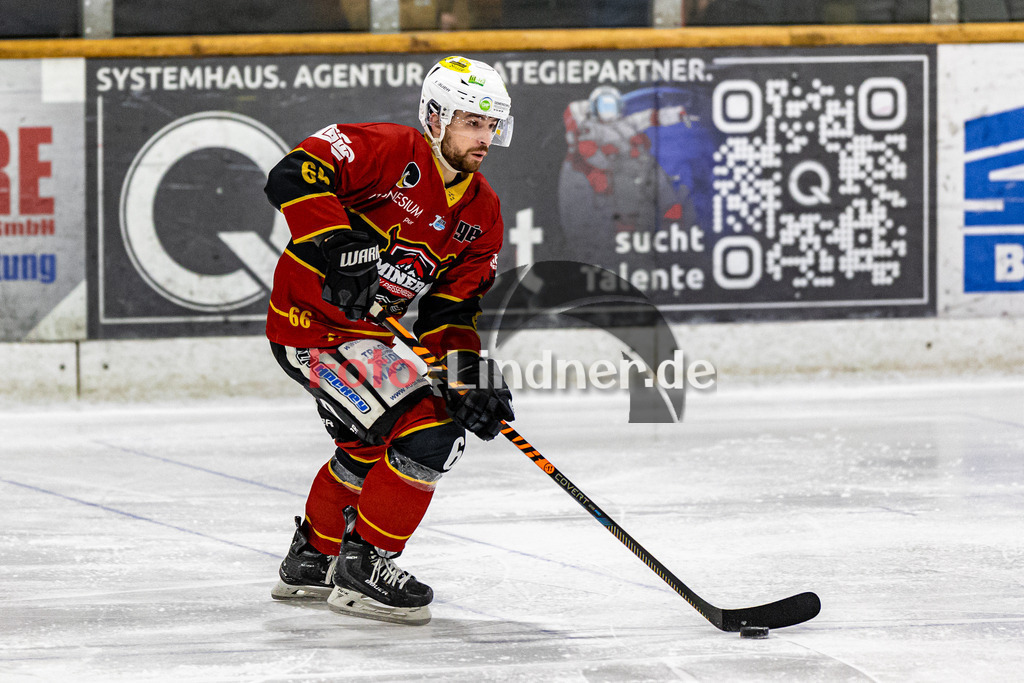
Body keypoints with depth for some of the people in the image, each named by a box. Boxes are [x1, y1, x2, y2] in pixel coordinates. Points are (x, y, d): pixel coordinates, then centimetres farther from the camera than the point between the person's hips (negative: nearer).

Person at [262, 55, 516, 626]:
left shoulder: (482, 213, 5)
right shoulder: (390, 150, -18)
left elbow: (454, 309, 2)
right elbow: (294, 176, -28)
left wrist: (471, 379, -15)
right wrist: (337, 246, -38)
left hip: (371, 334, 10)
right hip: (311, 322, -10)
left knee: (369, 444, 28)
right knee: (425, 434, -17)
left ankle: (313, 558, 48)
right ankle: (363, 566, -8)